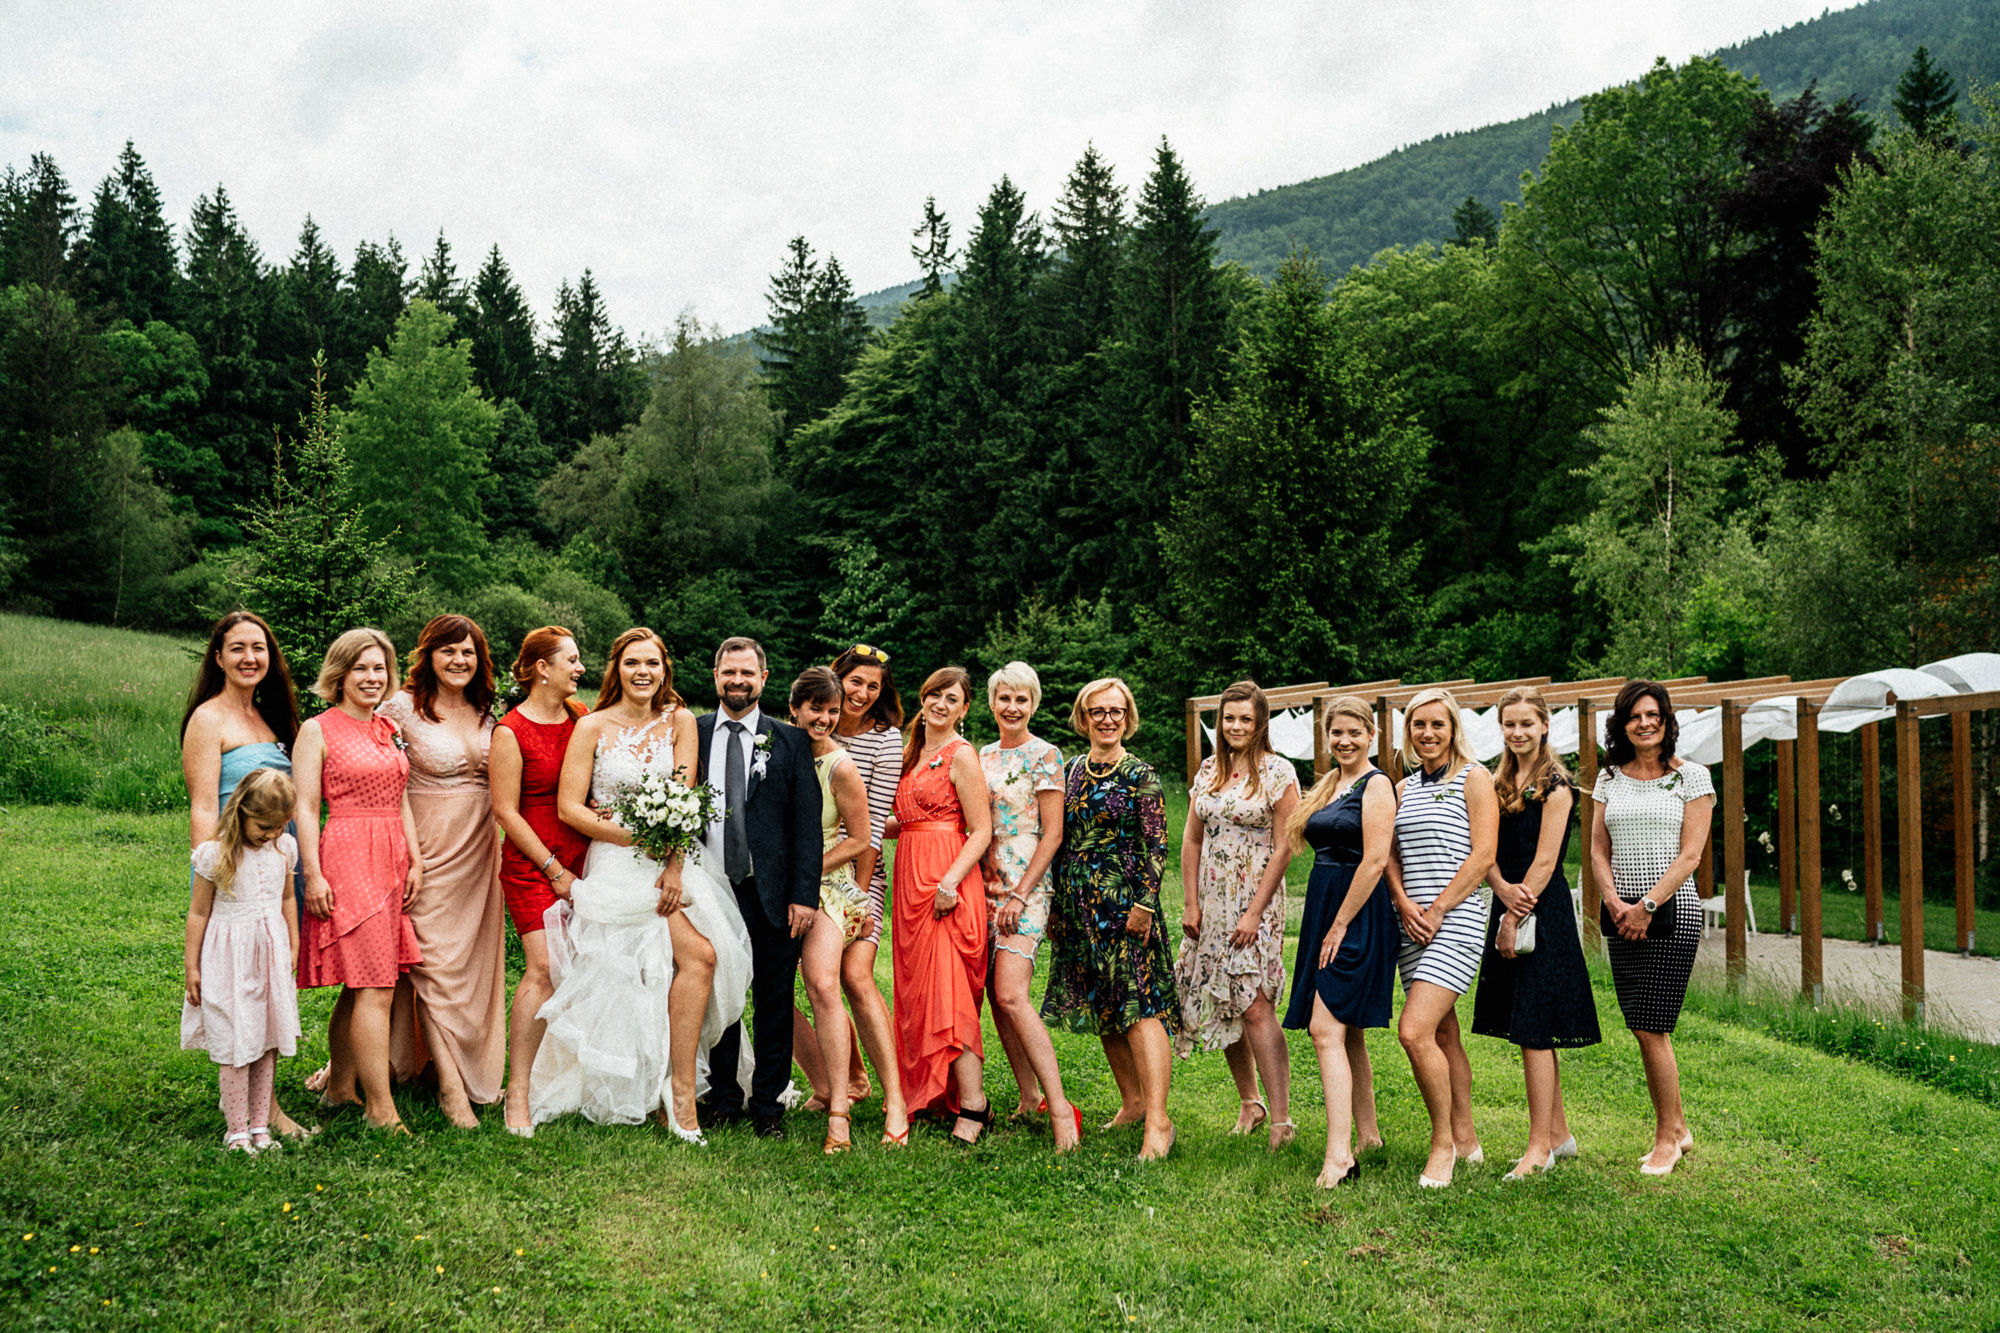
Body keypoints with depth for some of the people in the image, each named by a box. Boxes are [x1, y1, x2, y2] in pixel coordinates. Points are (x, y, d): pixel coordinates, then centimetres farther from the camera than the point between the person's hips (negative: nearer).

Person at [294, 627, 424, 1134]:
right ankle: (381, 1108, -4)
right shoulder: (318, 730, -3)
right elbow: (305, 807, -7)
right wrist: (313, 874, -13)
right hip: (347, 860, -7)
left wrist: (416, 862, 11)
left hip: (392, 863, 7)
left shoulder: (389, 730, 17)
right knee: (376, 989, -9)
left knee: (359, 987, 11)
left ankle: (340, 1088, 23)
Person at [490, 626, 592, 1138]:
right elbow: (506, 811, -8)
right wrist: (554, 871, -9)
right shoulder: (511, 731, -7)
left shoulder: (581, 716, 9)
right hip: (531, 864, -5)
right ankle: (518, 1092, -9)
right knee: (543, 968, -15)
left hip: (582, 859, 5)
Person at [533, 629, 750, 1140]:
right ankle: (681, 1091, -5)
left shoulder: (679, 721, 6)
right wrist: (641, 838, -13)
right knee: (700, 955, -18)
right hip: (619, 866, -3)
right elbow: (569, 807, -6)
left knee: (699, 958, -13)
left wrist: (675, 863, -13)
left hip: (674, 861, 4)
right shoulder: (593, 727, -2)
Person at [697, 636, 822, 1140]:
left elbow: (807, 823, 0)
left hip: (771, 893, -1)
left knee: (774, 1002, 5)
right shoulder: (692, 734, 7)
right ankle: (723, 1100, 23)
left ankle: (767, 1104, 17)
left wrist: (805, 895, -7)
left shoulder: (790, 740, 3)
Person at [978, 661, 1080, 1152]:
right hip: (985, 885, 7)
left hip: (1026, 886, -6)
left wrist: (1020, 894, -13)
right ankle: (1029, 1096, 19)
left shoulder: (1044, 756, -4)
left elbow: (1052, 835, -8)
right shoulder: (981, 756, 14)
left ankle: (1060, 1106, -17)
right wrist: (985, 880, 6)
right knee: (996, 996, 7)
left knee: (1012, 995, -18)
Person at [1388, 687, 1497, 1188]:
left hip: (1457, 920, -7)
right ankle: (1466, 1139, 22)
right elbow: (1392, 855, 15)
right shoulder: (1404, 788, 16)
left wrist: (1436, 912, -13)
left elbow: (1483, 855, -10)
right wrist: (1405, 905, -4)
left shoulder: (1474, 778, -3)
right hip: (1412, 924, 7)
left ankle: (1443, 1142, -3)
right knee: (1443, 1034, 11)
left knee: (1415, 1032, -17)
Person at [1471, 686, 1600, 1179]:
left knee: (1534, 1031, -7)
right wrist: (1503, 890, -12)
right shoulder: (1502, 783, 14)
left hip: (1543, 913, -8)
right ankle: (1560, 1134, 23)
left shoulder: (1555, 783, -9)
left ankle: (1540, 1147, -2)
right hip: (1510, 910, 8)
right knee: (1531, 1030, 12)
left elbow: (1544, 861, -13)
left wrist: (1515, 918, -14)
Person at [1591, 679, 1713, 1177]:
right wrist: (1615, 902, -7)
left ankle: (1667, 1137, 8)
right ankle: (1677, 1126, 23)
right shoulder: (1609, 779, 11)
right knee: (1645, 1029, 8)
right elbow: (1598, 850, 9)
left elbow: (1690, 855, -7)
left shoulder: (1692, 777, -1)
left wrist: (1648, 905, -14)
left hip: (1672, 912, -4)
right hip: (1621, 916, 4)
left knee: (1650, 1029, -7)